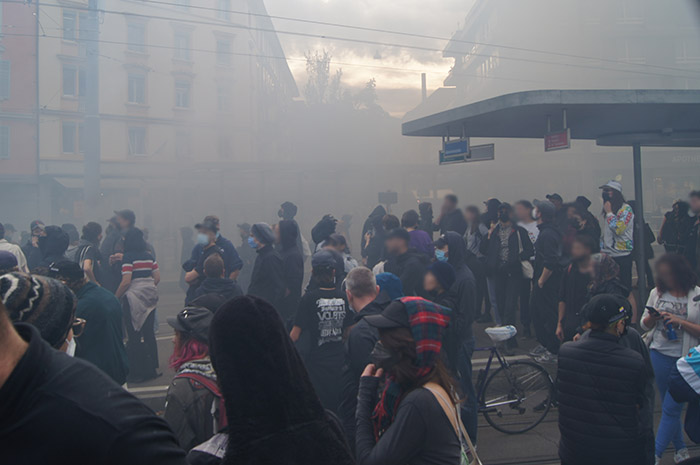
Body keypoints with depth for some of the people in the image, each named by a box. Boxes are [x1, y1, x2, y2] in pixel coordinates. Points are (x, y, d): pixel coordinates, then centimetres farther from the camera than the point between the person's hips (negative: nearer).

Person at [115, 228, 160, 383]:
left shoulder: (128, 257, -11)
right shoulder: (149, 256, 8)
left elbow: (126, 282, -17)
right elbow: (157, 277, 8)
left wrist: (116, 297, -6)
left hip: (133, 299, -7)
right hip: (149, 298, 7)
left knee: (134, 337, 1)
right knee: (149, 334, 12)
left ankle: (137, 373, 5)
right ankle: (151, 369, 19)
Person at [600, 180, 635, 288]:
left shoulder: (626, 209, -9)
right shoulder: (607, 209, 15)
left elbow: (619, 229, -22)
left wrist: (609, 212, -14)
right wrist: (601, 248, 16)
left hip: (622, 255, -7)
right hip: (607, 255, 7)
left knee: (624, 284, -3)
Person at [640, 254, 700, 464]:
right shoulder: (657, 293, 5)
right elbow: (645, 326, 11)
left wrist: (680, 322, -20)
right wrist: (652, 317, -9)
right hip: (660, 355, 4)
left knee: (671, 408, -3)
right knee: (668, 405, 15)